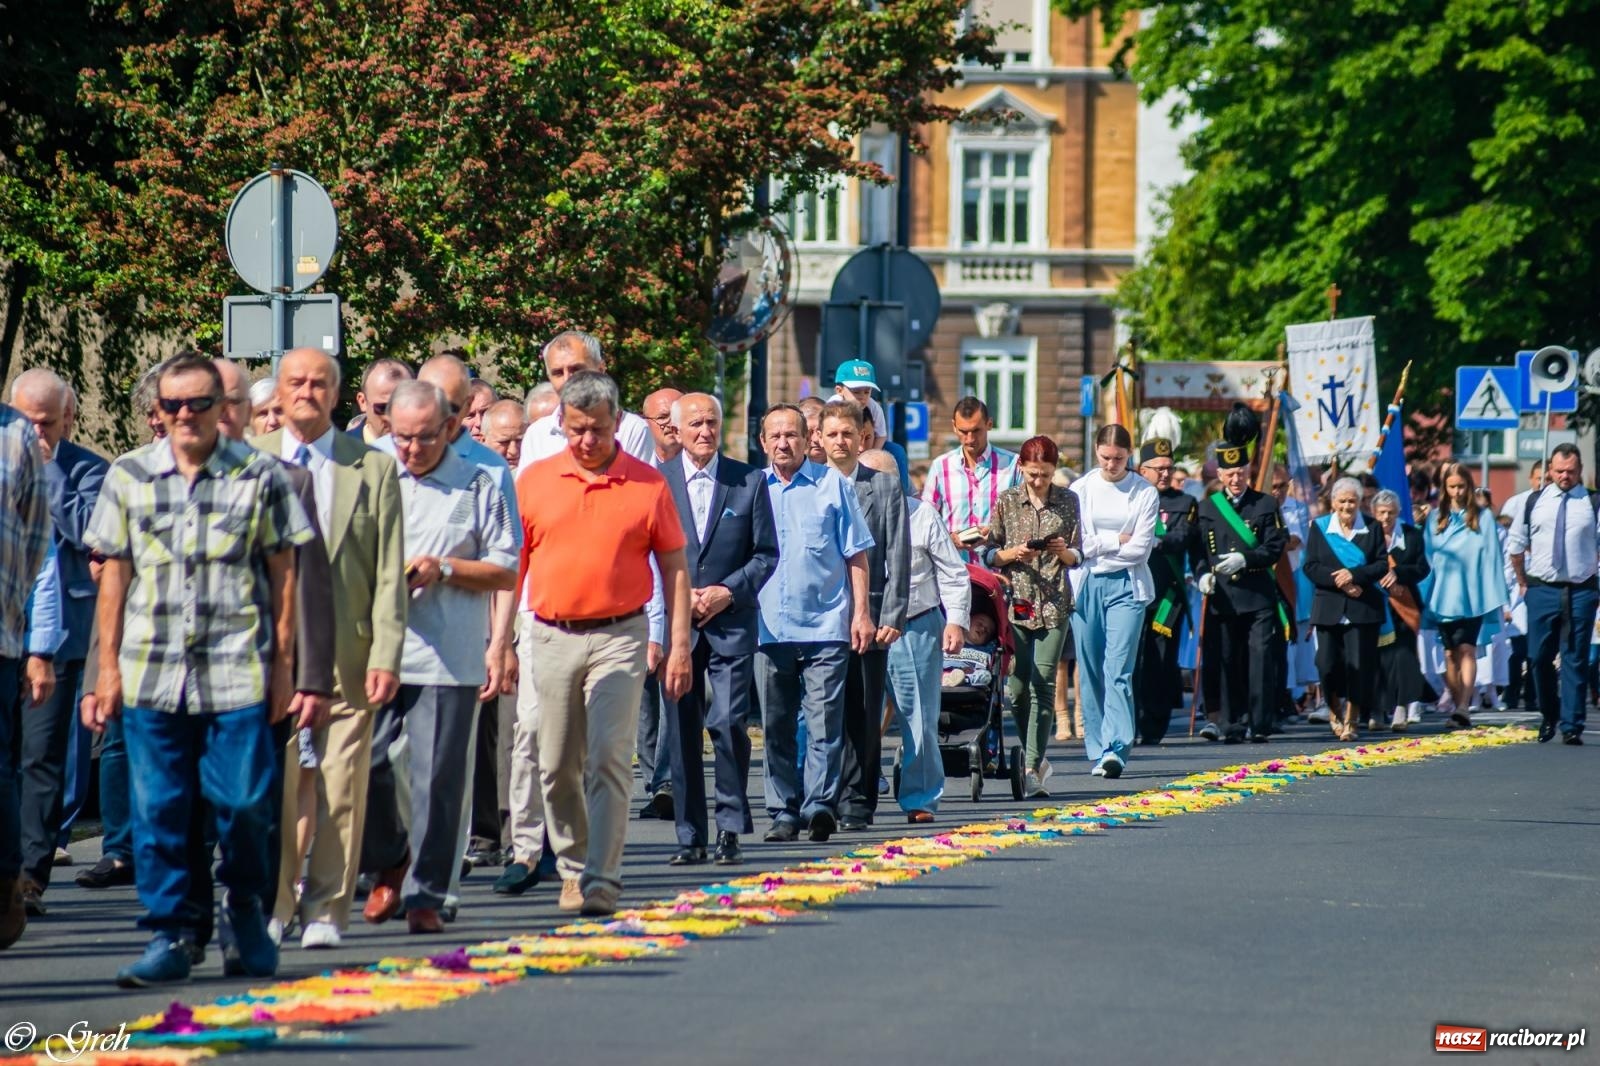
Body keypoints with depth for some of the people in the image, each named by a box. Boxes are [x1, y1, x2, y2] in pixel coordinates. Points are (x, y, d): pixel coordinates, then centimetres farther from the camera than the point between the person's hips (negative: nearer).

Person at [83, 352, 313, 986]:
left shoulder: (259, 477, 4)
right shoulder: (128, 477, 10)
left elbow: (283, 573, 7)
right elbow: (114, 576, 12)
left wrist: (283, 662, 3)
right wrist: (108, 669, 8)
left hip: (237, 671, -2)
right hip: (151, 673, 2)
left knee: (244, 803, -1)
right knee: (157, 811, 1)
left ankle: (245, 911, 22)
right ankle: (170, 934, 9)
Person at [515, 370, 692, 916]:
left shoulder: (648, 484, 2)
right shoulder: (534, 481, 6)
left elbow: (674, 567, 5)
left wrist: (679, 645, -1)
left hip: (619, 636, -2)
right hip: (552, 638, 3)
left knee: (608, 758, -12)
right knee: (558, 767, 7)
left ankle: (602, 878, -12)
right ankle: (573, 867, 22)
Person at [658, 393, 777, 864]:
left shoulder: (749, 481, 6)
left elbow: (766, 554, 6)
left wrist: (728, 591, -8)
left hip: (732, 621, -1)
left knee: (728, 723, -12)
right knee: (681, 732, 2)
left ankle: (731, 829, -1)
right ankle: (690, 836, 8)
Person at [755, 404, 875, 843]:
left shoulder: (833, 486, 5)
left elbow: (855, 555, 5)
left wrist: (862, 613, -2)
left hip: (825, 626, -3)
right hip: (769, 628, 3)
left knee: (824, 722, -8)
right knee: (776, 726, 5)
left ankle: (819, 804, -11)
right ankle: (783, 812, 9)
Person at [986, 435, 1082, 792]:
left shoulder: (1068, 501, 7)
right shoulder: (1006, 501, 5)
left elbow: (1078, 556, 10)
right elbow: (990, 555, 6)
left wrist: (1063, 552, -11)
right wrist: (1015, 553, -13)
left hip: (1054, 604, 0)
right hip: (1015, 602, 0)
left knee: (1043, 683, -9)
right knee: (1017, 687, -2)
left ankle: (1032, 766, -10)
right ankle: (1036, 759, 15)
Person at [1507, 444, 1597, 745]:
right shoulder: (1534, 503, 5)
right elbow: (1516, 545, 14)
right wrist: (1522, 582, 13)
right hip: (1542, 590, 2)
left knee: (1575, 660, -1)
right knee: (1540, 657, 2)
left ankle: (1571, 726, 2)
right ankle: (1549, 715, 21)